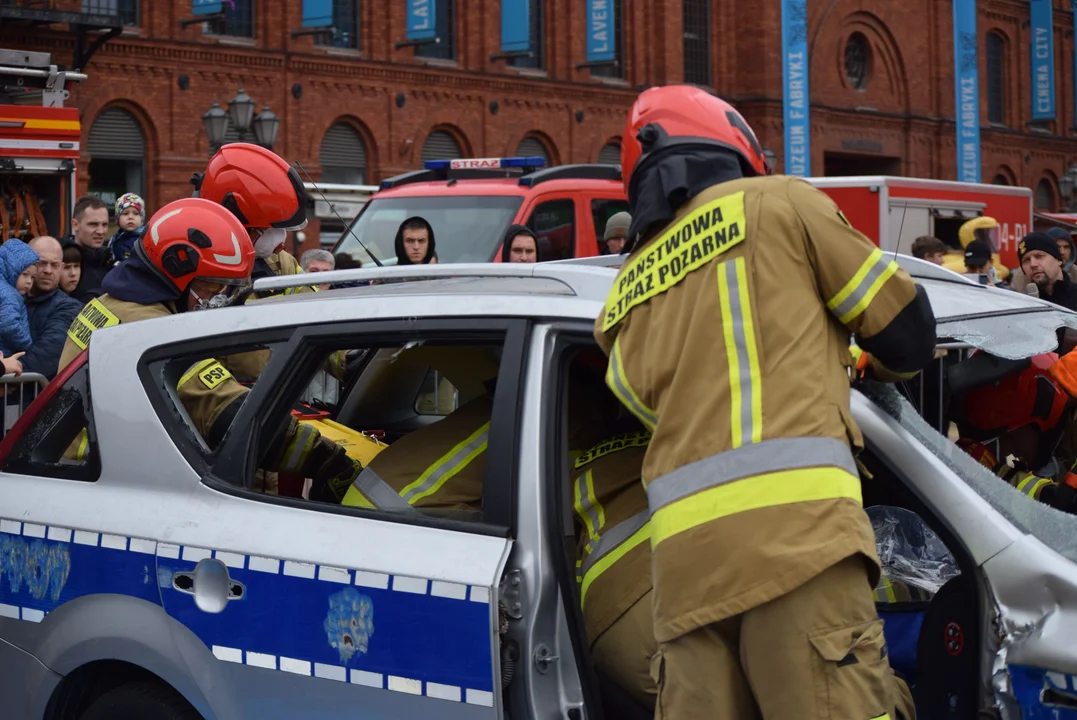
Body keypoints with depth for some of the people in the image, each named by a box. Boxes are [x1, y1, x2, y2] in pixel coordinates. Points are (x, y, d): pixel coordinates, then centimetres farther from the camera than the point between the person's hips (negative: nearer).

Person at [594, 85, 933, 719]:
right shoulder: (778, 203, 10)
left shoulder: (623, 301, 24)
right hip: (796, 528, -5)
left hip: (681, 550, 5)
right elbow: (907, 328, 12)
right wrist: (905, 356, 36)